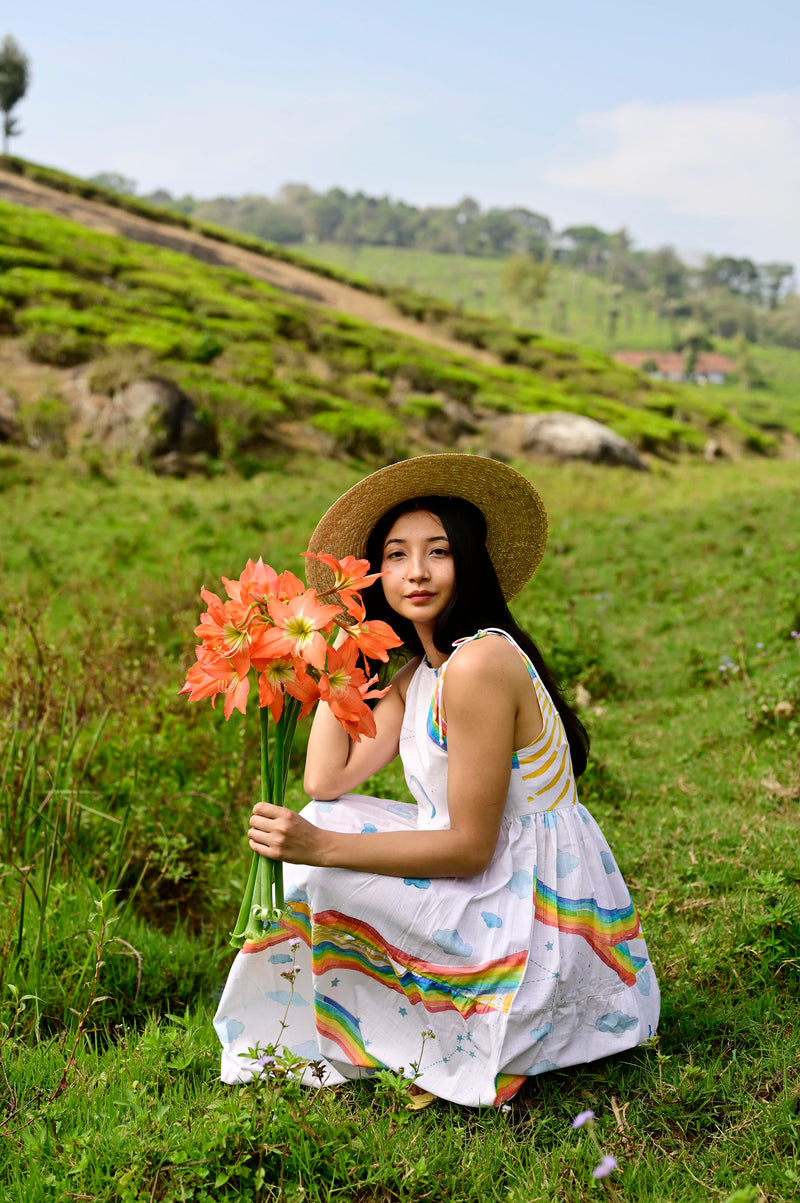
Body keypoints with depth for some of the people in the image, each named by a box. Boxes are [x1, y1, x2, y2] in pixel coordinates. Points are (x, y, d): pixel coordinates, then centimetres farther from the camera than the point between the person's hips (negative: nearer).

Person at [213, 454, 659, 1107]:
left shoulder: (481, 663, -22)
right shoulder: (421, 672, 7)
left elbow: (471, 847, -22)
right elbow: (328, 779, -1)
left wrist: (321, 846, -25)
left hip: (537, 921, -9)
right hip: (501, 885, 9)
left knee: (329, 848, -15)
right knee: (325, 824, 8)